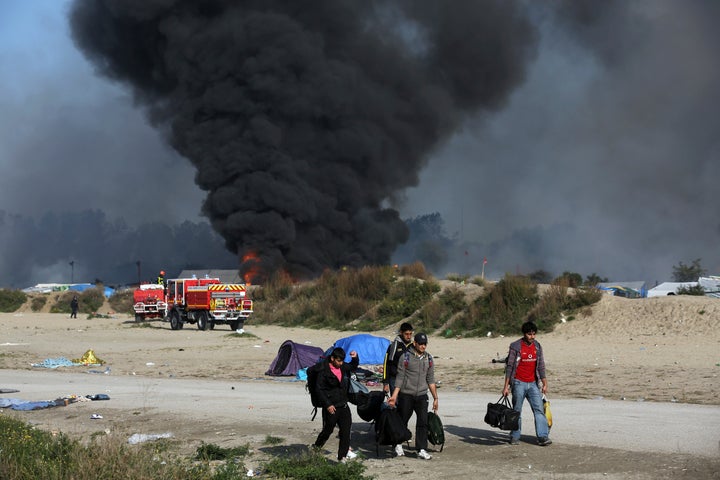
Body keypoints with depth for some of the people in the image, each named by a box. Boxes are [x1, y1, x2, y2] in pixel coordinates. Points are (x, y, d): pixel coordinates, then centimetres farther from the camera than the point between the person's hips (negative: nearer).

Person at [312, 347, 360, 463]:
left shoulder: (343, 367, 6)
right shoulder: (324, 372, -12)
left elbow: (353, 367, 29)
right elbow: (319, 389, -11)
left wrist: (355, 358, 7)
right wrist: (327, 405, -15)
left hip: (343, 405, 5)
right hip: (331, 407, -5)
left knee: (346, 431, -2)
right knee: (328, 430, 6)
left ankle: (342, 455, 1)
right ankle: (315, 448, 29)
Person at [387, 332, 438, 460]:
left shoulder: (428, 358, 9)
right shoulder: (405, 357, -5)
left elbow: (431, 380, 14)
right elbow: (400, 378, -5)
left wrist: (435, 398, 12)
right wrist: (394, 396, -11)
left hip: (421, 395, 3)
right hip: (406, 395, -3)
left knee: (423, 422, -7)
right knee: (402, 421, 7)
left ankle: (422, 450, -6)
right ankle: (399, 445, 26)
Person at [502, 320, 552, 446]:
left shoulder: (537, 346, 6)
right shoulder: (515, 346, -8)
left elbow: (541, 366, 10)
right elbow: (509, 367, -6)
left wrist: (544, 384, 5)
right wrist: (506, 386, -8)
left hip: (533, 383, 4)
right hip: (519, 383, -4)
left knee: (539, 409, -6)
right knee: (517, 411, 3)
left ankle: (543, 437, -9)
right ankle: (515, 437, 13)